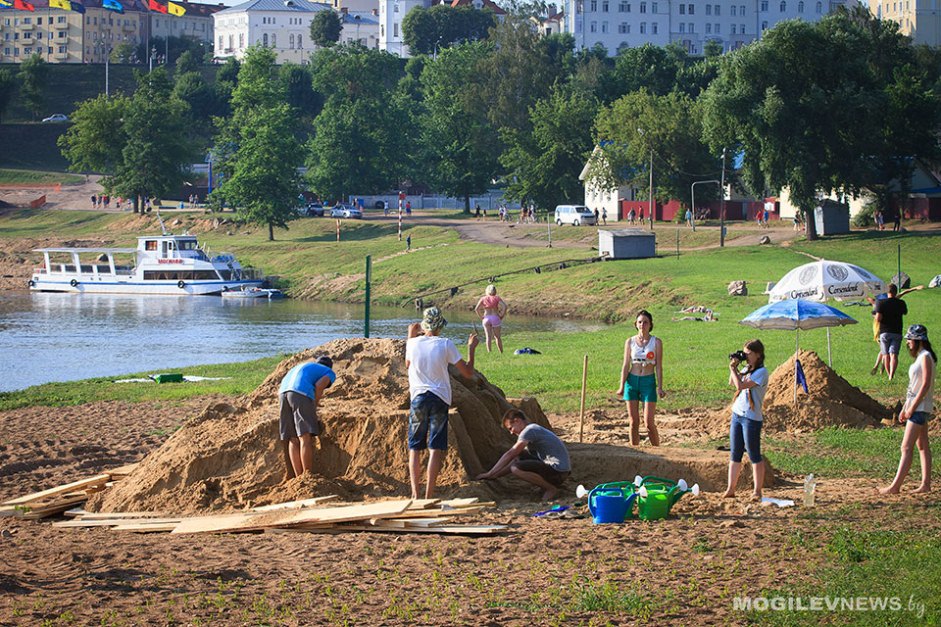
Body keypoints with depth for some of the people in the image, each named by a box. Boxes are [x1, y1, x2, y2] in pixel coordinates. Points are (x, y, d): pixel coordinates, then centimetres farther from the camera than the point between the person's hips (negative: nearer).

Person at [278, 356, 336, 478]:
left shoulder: (301, 366, 38)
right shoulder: (330, 373, 22)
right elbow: (319, 385, -3)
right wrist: (315, 406, 6)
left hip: (284, 393, 6)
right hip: (301, 394, -6)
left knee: (293, 440, 6)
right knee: (306, 438, -9)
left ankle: (298, 477, 2)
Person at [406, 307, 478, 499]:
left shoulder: (413, 343, 0)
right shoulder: (446, 345, -7)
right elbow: (468, 372, -1)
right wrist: (471, 348, 12)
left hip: (418, 398, 2)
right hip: (440, 399, -2)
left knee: (414, 448, 8)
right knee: (436, 449, -1)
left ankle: (415, 494, 0)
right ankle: (429, 495, -6)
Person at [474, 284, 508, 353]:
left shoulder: (483, 299, 7)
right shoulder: (497, 298, 3)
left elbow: (476, 309, -3)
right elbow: (505, 307, -10)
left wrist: (481, 317, 3)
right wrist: (502, 316, -1)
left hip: (486, 318, 1)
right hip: (495, 318, -1)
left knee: (488, 337, -1)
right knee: (497, 337, 11)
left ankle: (489, 352, -11)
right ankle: (501, 352, 14)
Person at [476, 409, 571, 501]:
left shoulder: (529, 430, -11)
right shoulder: (535, 430, 20)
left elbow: (510, 455, -11)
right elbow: (514, 457, 23)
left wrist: (490, 474, -4)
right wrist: (496, 475, 18)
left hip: (558, 472, -10)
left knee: (516, 468, -24)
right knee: (519, 457, 17)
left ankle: (551, 488, -10)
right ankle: (546, 484, 10)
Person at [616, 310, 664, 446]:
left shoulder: (656, 342, 1)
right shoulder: (630, 342, 6)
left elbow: (659, 367, 0)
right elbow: (626, 365, 7)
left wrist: (660, 387, -7)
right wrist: (622, 386, 1)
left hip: (649, 381, -2)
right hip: (632, 380, 2)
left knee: (649, 421, -7)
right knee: (634, 421, 3)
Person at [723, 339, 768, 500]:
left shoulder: (761, 372, -13)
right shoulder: (747, 370, 13)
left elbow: (740, 385, -20)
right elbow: (732, 383, 23)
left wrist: (733, 369, -8)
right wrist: (733, 368, 10)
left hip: (751, 418, -8)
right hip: (737, 414, 8)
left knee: (754, 456, -1)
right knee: (735, 455, 9)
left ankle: (757, 491, 4)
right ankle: (730, 489, 12)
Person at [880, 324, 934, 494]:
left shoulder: (926, 357, -13)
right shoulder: (919, 357, 17)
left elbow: (925, 384, -20)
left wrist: (913, 407, -21)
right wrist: (904, 408, 19)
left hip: (921, 407, -10)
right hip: (916, 407, 10)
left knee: (906, 447, -13)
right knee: (922, 446, 10)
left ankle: (895, 486, -16)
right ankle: (926, 484, 11)